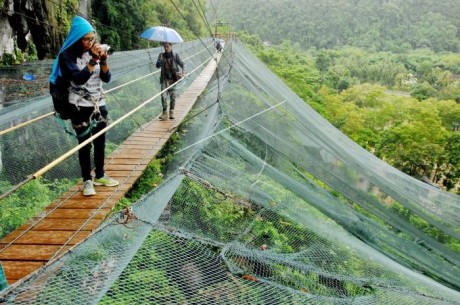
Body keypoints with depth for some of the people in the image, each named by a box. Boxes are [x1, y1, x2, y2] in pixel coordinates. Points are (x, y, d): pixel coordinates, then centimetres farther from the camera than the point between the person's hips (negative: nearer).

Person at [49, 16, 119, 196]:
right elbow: (79, 78, -20)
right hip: (80, 107, -5)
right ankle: (87, 181, 12)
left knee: (100, 142, 11)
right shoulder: (67, 55, -9)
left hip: (99, 105, 5)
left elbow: (107, 78, 1)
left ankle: (100, 176, 25)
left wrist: (103, 60, -14)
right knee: (85, 144, 1)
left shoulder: (94, 52, 6)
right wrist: (94, 60, -21)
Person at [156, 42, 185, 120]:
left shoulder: (176, 55, 2)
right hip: (164, 79, 1)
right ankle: (165, 113, -3)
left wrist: (183, 72, -19)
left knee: (173, 96, 2)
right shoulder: (161, 55, 5)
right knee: (163, 95, -10)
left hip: (173, 78, 0)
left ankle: (171, 112, 15)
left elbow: (182, 64, 0)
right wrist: (160, 60, -22)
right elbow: (158, 66, 0)